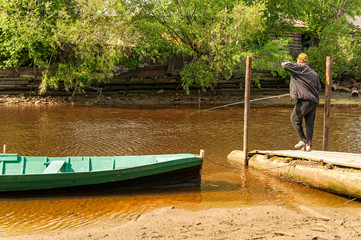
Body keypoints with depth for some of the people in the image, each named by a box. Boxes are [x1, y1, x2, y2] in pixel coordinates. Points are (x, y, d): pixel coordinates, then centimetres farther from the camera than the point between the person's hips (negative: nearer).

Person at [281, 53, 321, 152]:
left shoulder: (300, 68, -3)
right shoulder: (314, 73, 19)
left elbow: (285, 65, -7)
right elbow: (318, 88, 19)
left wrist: (287, 62, 15)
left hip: (304, 100, -7)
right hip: (314, 101, 7)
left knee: (295, 119, 7)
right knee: (309, 123, 8)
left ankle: (303, 140, 3)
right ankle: (308, 145, 6)